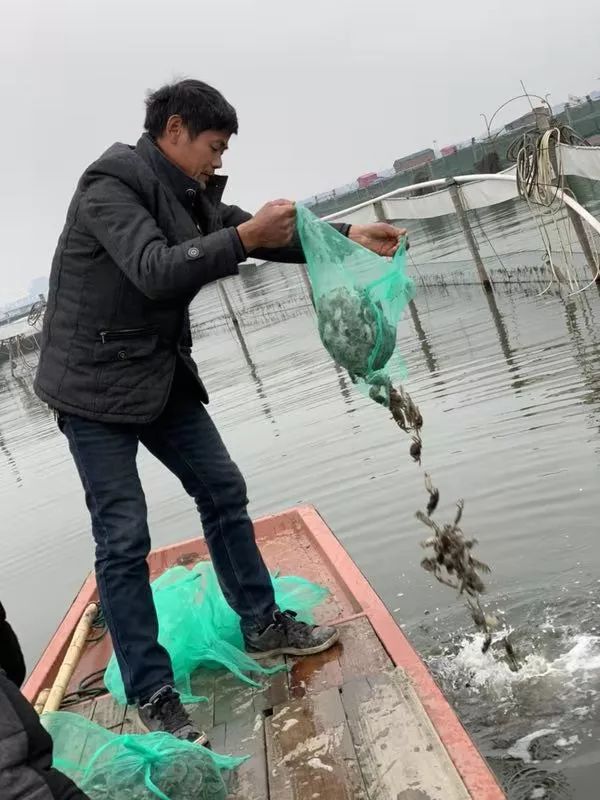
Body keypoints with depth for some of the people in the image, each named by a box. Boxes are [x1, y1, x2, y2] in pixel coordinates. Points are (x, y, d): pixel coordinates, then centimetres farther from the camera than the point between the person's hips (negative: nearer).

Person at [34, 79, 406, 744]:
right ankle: (150, 694, 7)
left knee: (223, 491, 10)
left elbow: (269, 236, 9)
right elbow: (155, 270, -31)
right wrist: (244, 238, -36)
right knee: (123, 537, -5)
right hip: (97, 384, -8)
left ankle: (263, 625, 26)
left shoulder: (189, 194, 8)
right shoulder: (109, 186, -16)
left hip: (162, 374, 8)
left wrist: (348, 235, 0)